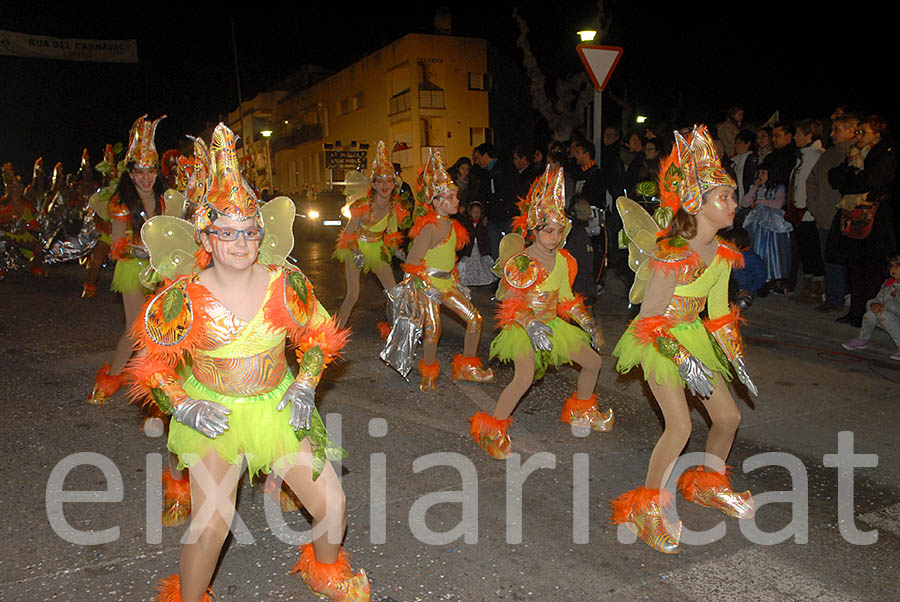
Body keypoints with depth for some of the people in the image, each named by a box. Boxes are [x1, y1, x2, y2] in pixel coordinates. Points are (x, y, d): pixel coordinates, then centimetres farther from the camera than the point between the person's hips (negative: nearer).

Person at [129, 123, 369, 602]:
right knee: (211, 522, -16)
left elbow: (317, 336, 6)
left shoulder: (285, 283, -9)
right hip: (213, 414, -2)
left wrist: (305, 384, -7)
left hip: (279, 408, 2)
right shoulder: (184, 298, -13)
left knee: (332, 504, 1)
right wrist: (183, 406, -15)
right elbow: (153, 364, -1)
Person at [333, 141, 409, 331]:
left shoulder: (395, 207, -9)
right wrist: (356, 253, -26)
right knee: (352, 296, -10)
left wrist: (396, 249, -10)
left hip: (377, 249, 5)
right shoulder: (363, 207, -24)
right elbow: (348, 233, -13)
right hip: (356, 249, -5)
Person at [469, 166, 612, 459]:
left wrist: (588, 324, 7)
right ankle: (491, 429, -10)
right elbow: (511, 303, -19)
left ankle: (580, 411, 38)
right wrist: (531, 325, -33)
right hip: (522, 326, -7)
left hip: (552, 323, 7)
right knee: (525, 377, -29)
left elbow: (566, 299, 13)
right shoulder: (520, 262, -17)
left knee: (593, 361, 12)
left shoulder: (563, 260, 2)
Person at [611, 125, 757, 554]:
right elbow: (650, 319, -22)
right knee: (680, 425, -15)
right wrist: (685, 363, -25)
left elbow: (719, 312, 11)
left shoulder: (722, 253, 1)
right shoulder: (673, 256, -24)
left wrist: (736, 359, 12)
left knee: (728, 416, 11)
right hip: (659, 340, -8)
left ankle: (708, 484, 38)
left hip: (694, 336, 8)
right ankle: (647, 507, 4)